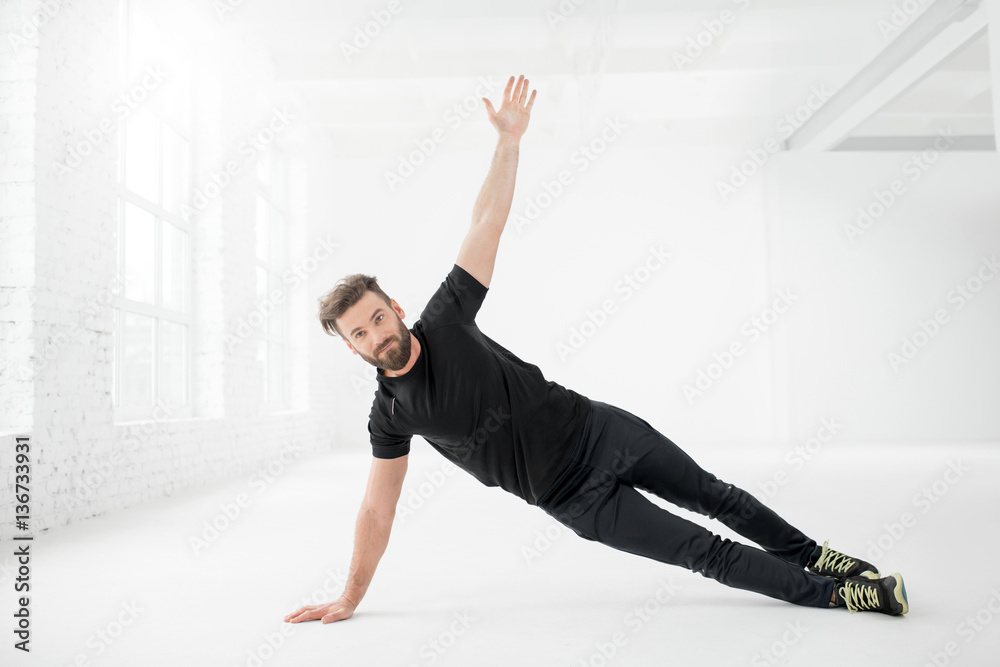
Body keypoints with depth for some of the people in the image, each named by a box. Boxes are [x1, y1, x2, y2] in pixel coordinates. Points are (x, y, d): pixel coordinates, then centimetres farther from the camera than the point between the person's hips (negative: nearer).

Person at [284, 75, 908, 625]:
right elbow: (378, 509, -1)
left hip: (598, 429, 1)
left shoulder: (445, 320, -11)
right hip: (575, 498, -1)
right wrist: (350, 600, 2)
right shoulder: (391, 413, -10)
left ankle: (817, 557, 40)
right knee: (705, 552, 3)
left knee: (712, 495, 16)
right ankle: (832, 594, 20)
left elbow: (487, 223, -11)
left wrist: (510, 138, -14)